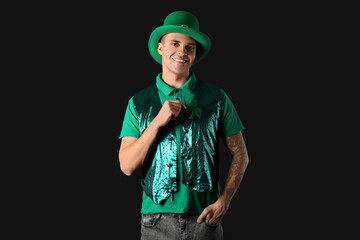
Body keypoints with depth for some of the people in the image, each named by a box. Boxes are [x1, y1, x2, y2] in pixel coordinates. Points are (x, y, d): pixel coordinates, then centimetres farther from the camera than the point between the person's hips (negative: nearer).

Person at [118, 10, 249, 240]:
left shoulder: (216, 98, 3)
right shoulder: (139, 103, 5)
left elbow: (240, 154, 5)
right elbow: (127, 166, -2)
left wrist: (223, 202, -6)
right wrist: (158, 122, -12)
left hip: (204, 219, 0)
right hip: (158, 219, 0)